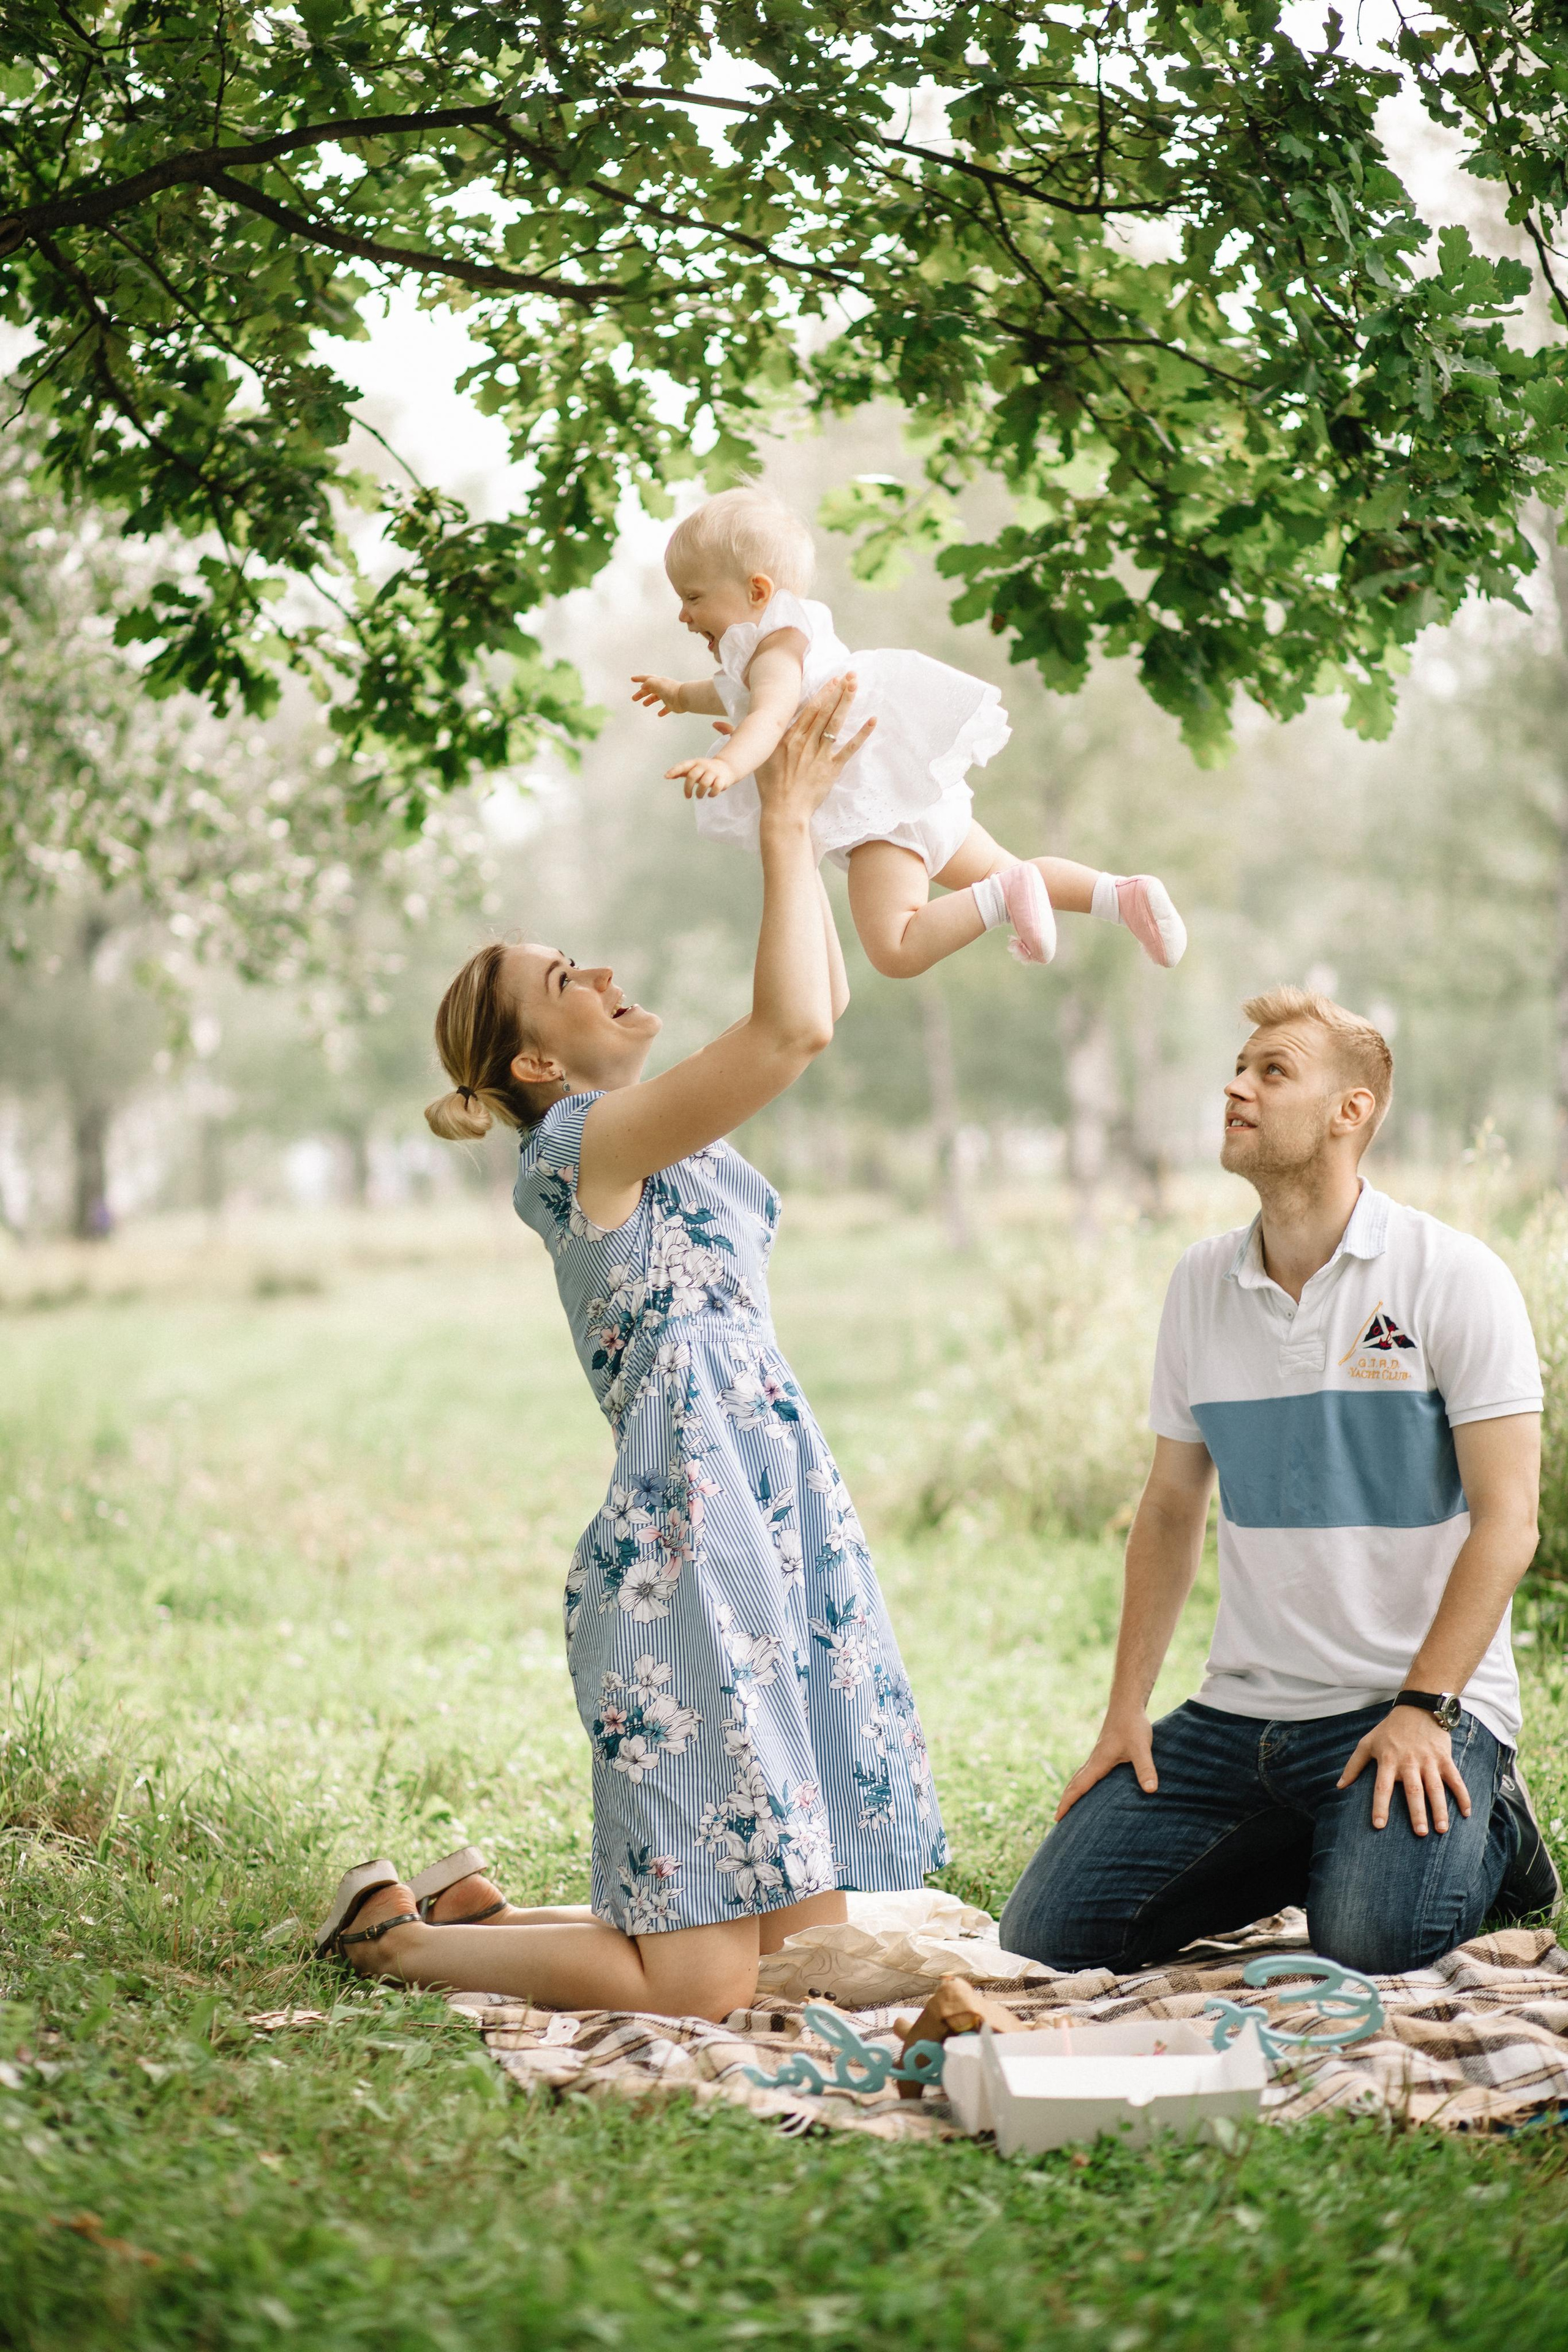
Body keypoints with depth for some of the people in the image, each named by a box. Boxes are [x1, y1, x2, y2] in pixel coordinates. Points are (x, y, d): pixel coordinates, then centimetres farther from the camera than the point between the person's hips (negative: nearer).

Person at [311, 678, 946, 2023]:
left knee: (808, 1942, 9)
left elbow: (824, 1002, 23)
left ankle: (477, 1912, 25)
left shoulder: (655, 1139, 18)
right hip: (691, 1543, -9)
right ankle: (394, 1928, 13)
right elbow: (791, 1030, -20)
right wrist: (783, 824, -10)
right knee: (698, 1985, -8)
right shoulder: (584, 1139, -8)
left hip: (777, 1512, 9)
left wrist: (802, 820, 16)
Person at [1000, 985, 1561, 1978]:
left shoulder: (1453, 1277, -8)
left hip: (1421, 1705, -5)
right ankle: (1314, 1846, 15)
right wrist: (1127, 1710, 8)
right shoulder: (1201, 1284, 8)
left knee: (1374, 1942, -29)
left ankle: (1485, 1839, 6)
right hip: (1241, 1710, 5)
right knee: (1046, 1933, -5)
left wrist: (1425, 1709, -20)